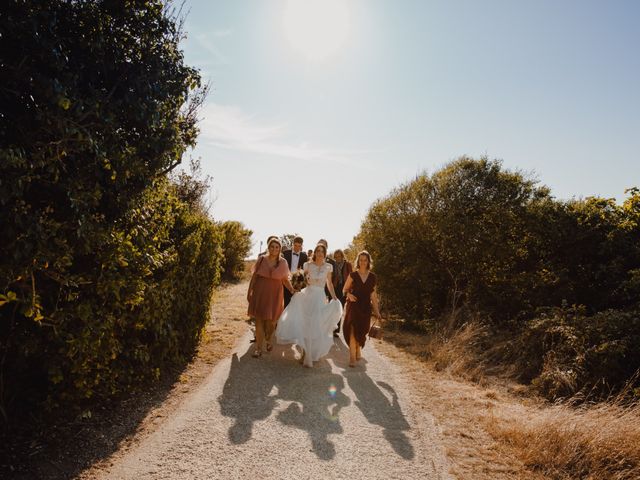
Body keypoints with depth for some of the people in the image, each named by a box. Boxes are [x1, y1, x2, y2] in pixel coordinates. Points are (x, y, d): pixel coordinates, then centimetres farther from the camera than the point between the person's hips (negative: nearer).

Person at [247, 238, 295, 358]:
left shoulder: (283, 262, 0)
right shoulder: (262, 259, -1)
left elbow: (285, 280, 3)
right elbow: (254, 276, 4)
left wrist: (292, 290, -10)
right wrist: (249, 291, 2)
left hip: (274, 294, 0)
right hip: (260, 292, 0)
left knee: (271, 320, 5)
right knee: (259, 320, 0)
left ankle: (268, 340, 33)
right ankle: (258, 347, 8)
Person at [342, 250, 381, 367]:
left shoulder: (372, 277, 4)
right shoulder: (353, 275, -3)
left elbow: (373, 295, 9)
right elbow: (345, 290, 4)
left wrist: (376, 310, 9)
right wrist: (349, 295, -19)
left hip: (366, 307, 3)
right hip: (354, 306, -2)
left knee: (361, 331, 9)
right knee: (353, 330, -11)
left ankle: (358, 351, 34)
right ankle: (352, 357, -6)